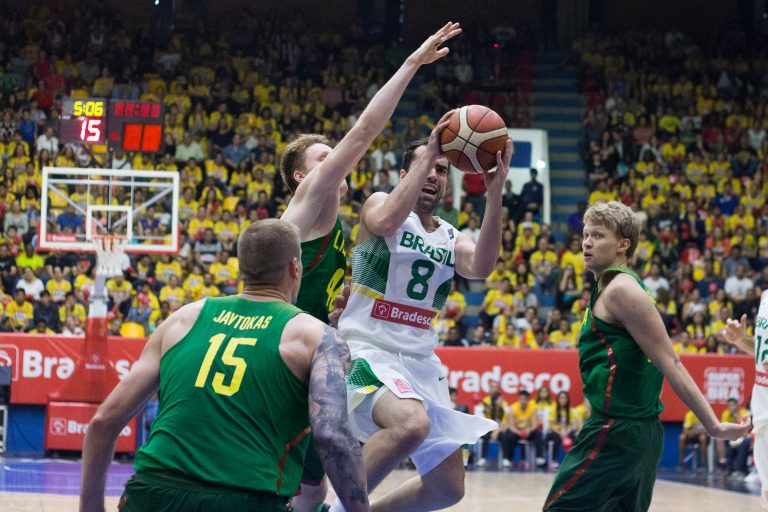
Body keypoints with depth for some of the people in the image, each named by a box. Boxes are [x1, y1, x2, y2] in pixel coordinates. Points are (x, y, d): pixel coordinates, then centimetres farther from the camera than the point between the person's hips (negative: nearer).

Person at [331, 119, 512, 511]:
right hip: (369, 352, -7)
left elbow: (481, 267, -11)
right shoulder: (379, 203, 1)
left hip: (421, 362, 7)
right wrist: (428, 154, -22)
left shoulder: (451, 239, 13)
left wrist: (494, 192, -21)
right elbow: (386, 221, -26)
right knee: (411, 423, -38)